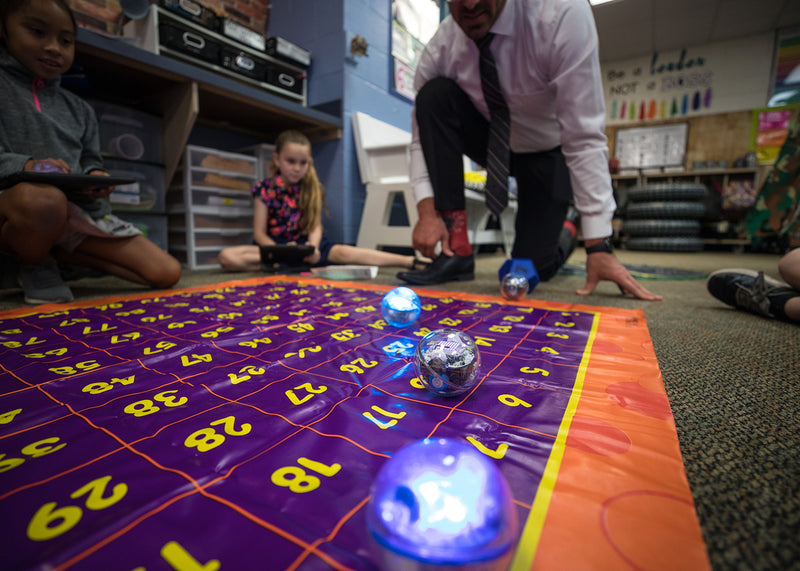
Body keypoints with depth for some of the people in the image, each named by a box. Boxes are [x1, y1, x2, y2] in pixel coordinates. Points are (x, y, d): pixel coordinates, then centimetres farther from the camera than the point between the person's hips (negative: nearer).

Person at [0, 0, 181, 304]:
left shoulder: (79, 109, 20)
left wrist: (95, 177, -6)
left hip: (78, 210, 4)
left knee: (167, 273, -9)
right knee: (44, 199, -45)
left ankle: (55, 252, 3)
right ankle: (33, 265, -10)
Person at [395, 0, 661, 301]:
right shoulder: (440, 48, -20)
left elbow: (585, 139, -31)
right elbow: (423, 134, -13)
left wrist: (598, 247, -31)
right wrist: (427, 210, -30)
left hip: (546, 154, -2)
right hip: (492, 143, 3)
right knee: (434, 96, -26)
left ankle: (567, 225, 29)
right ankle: (456, 251, -22)